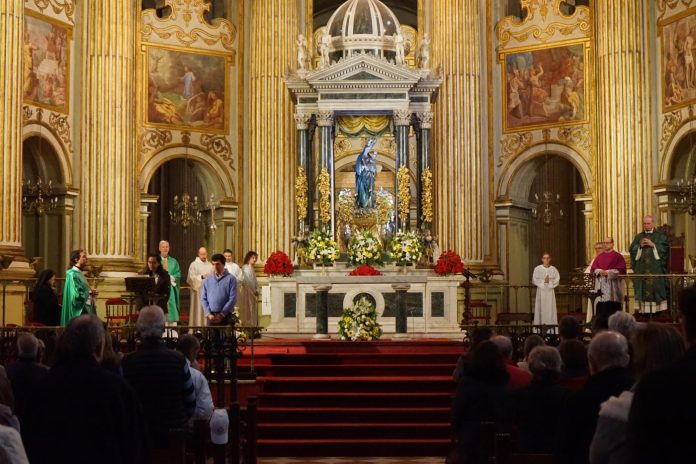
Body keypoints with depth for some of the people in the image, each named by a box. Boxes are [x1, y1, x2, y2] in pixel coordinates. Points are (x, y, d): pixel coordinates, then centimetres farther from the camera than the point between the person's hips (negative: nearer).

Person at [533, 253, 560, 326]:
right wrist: (543, 281, -13)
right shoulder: (537, 269, 2)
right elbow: (534, 280, -2)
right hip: (541, 291, -1)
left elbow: (557, 280, 2)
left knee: (550, 309, -2)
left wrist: (549, 282, -13)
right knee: (541, 308, -3)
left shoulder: (553, 269, 5)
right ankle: (539, 324, -1)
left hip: (550, 291, 1)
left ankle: (551, 323, 0)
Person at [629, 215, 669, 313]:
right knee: (642, 287, -3)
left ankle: (659, 311, -6)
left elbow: (665, 248, -5)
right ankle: (641, 309, -3)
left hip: (655, 268, -3)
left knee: (656, 286, -7)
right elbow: (631, 249, 9)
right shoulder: (638, 237, 16)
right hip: (641, 268, 3)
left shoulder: (660, 236, 7)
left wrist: (653, 245, -12)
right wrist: (640, 246, -7)